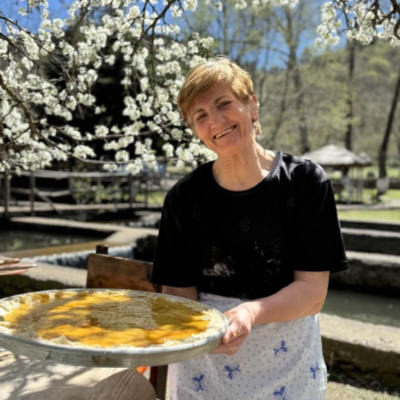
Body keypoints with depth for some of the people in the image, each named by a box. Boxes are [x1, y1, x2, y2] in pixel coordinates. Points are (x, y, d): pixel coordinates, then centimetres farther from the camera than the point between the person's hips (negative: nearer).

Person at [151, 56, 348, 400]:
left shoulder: (305, 182, -11)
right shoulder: (185, 197, -8)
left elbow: (313, 291, -12)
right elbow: (179, 292, -5)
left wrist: (252, 312, -30)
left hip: (287, 357, 0)